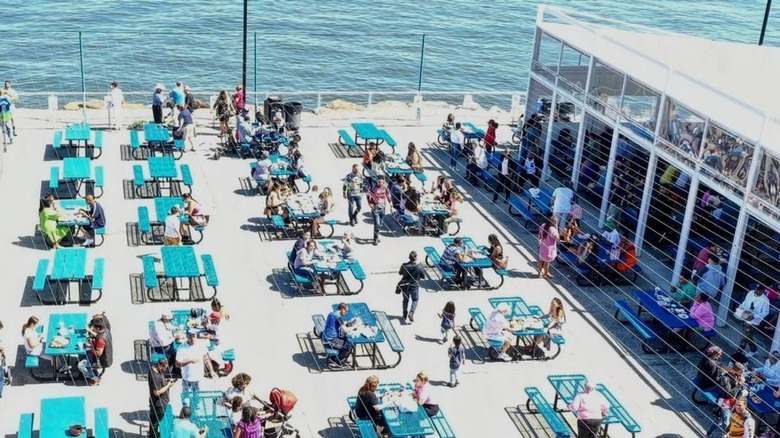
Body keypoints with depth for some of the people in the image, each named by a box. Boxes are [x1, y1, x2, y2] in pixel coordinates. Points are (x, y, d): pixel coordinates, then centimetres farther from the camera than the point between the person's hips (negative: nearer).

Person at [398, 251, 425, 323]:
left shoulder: (404, 266, -19)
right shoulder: (419, 267, -22)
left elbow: (400, 273, -1)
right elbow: (423, 276, -8)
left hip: (405, 286, 2)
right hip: (414, 287, -2)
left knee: (405, 300, 23)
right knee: (415, 300, 21)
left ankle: (405, 315, 33)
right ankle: (411, 313, 1)